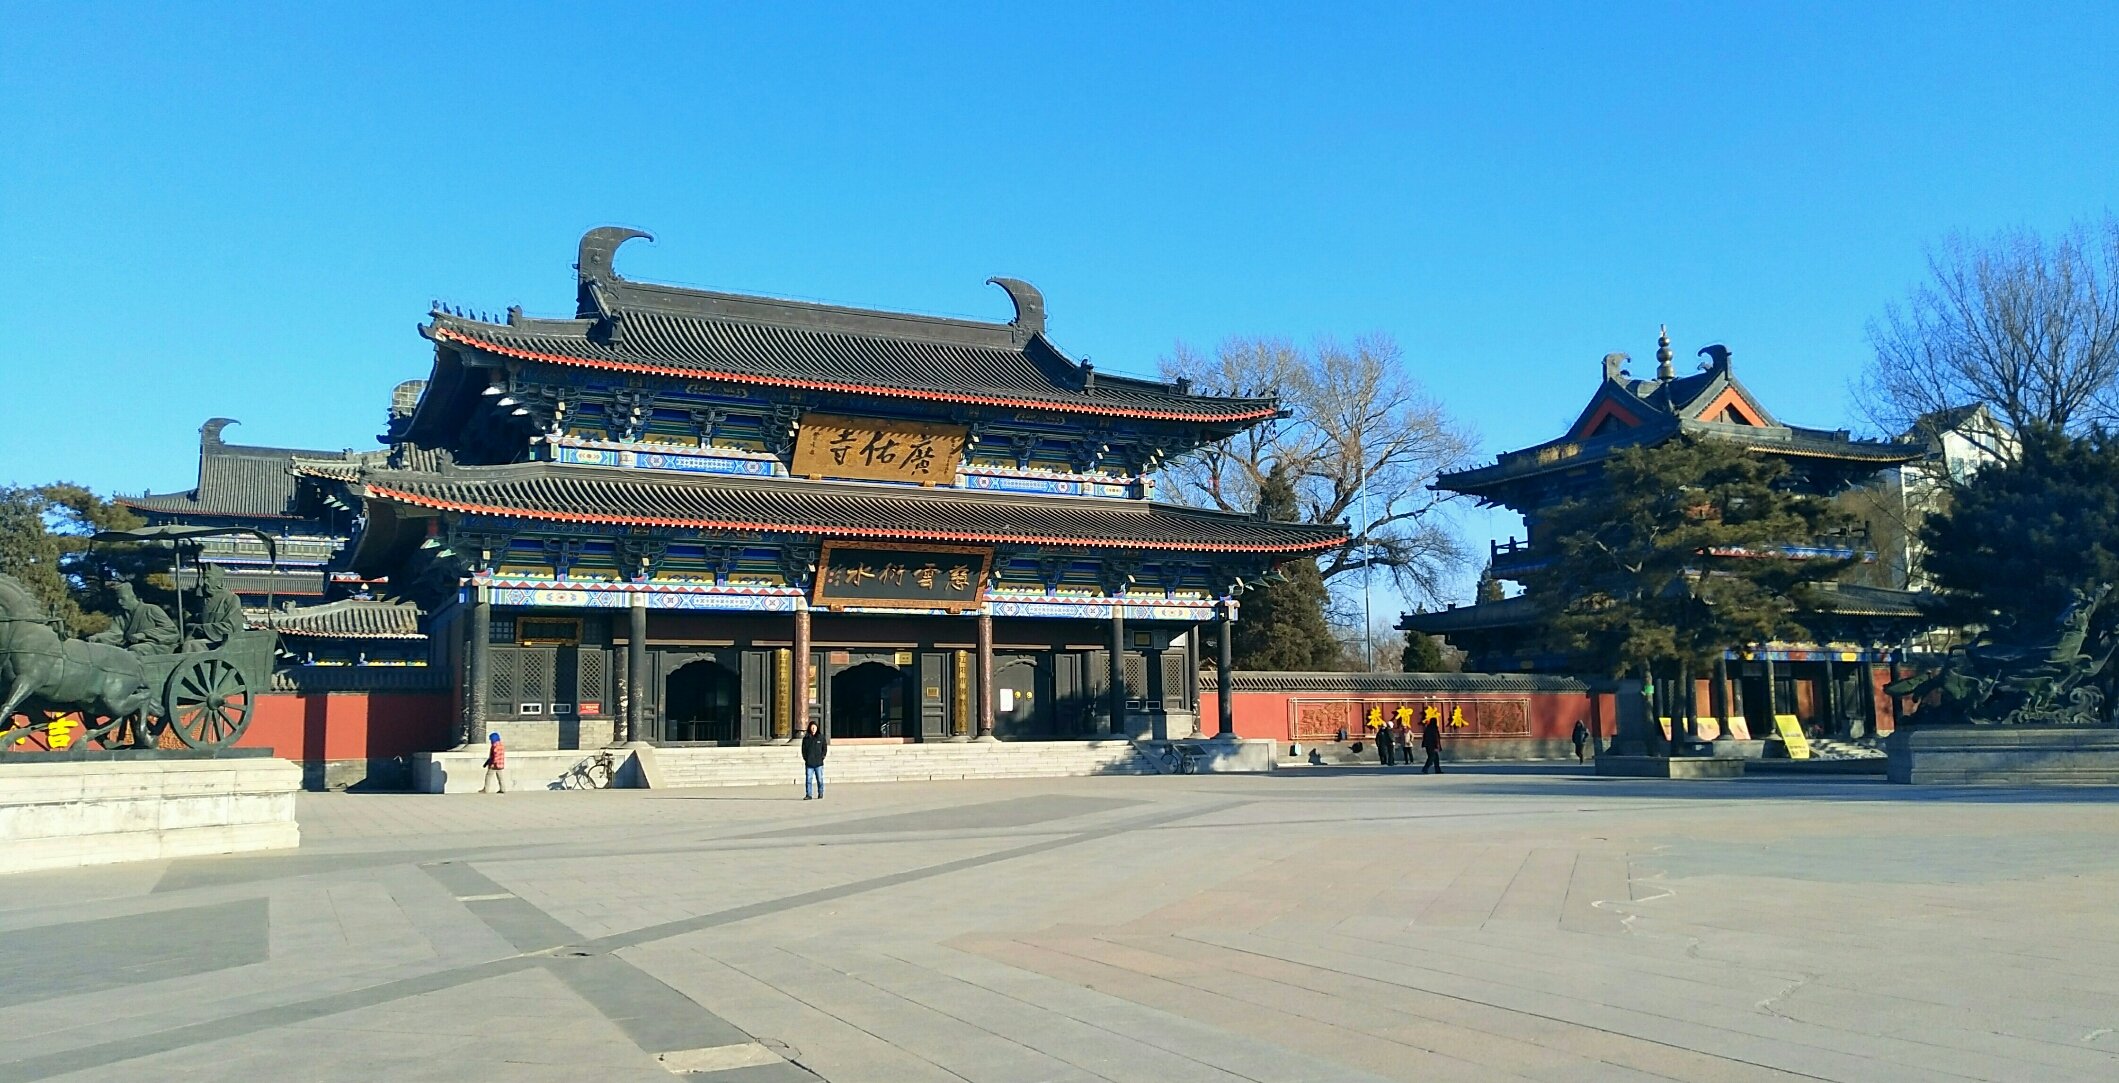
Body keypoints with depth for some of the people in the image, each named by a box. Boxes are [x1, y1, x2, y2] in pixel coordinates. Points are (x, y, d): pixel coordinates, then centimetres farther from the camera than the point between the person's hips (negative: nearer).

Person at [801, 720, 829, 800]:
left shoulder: (821, 737, 4)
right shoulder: (806, 738, 7)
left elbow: (825, 748, 6)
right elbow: (804, 749, 9)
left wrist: (822, 757, -5)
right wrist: (805, 758, -3)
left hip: (819, 763, -1)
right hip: (809, 763, 1)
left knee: (820, 779, 3)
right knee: (808, 779, -3)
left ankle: (820, 794, 14)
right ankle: (808, 794, 1)